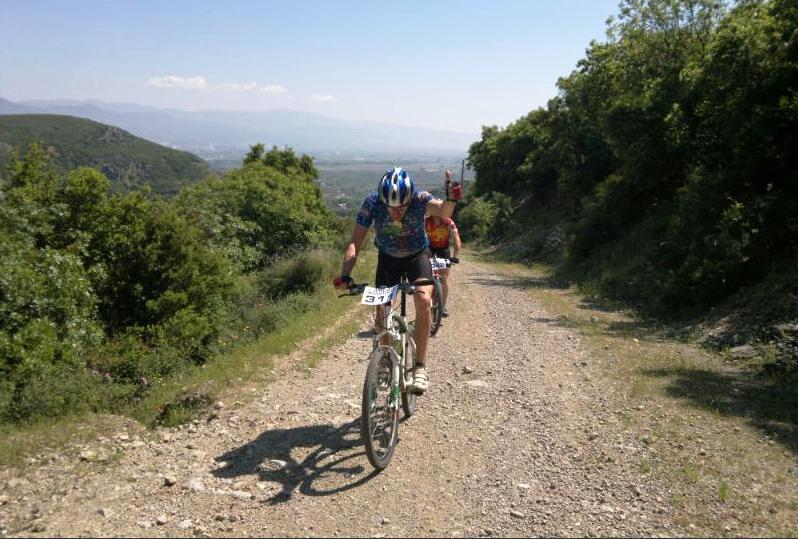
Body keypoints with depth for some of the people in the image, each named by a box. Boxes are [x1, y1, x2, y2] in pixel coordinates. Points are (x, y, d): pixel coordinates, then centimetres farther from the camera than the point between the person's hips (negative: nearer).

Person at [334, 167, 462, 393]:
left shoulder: (420, 199, -29)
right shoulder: (372, 203, -28)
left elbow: (444, 212, -45)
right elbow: (355, 242, -29)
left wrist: (451, 200, -68)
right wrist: (345, 275, -43)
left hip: (417, 255, -2)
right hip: (387, 257, 2)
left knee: (423, 299, -26)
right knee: (381, 309, -8)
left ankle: (420, 367, -19)